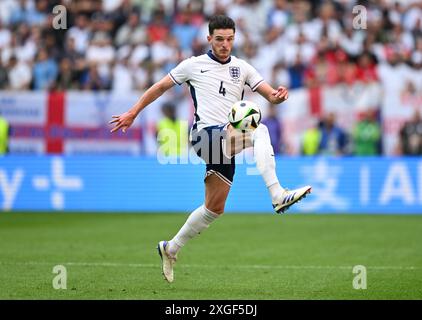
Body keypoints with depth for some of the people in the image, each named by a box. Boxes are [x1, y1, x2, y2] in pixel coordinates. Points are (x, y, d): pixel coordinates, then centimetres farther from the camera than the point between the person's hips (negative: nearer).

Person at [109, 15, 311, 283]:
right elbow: (161, 87, 17)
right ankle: (278, 195, -45)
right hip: (205, 135, -5)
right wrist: (133, 113, 16)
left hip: (229, 140, 5)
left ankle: (171, 249, 27)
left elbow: (270, 95, 8)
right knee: (261, 130, -31)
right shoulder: (193, 65, 7)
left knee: (215, 208, 9)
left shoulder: (242, 68, 14)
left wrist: (279, 95, -16)